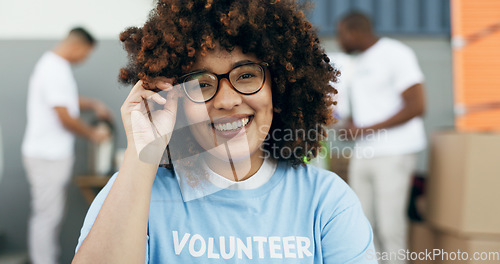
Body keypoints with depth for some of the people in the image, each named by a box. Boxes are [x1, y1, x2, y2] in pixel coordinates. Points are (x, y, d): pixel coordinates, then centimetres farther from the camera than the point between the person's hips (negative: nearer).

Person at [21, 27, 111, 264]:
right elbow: (65, 118, -22)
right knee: (47, 216, -2)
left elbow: (66, 100, 27)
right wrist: (93, 134, -8)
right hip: (47, 156, -11)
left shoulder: (54, 64, 12)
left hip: (51, 153, 11)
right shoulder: (55, 70, -21)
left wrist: (93, 104, 12)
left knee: (52, 214, 18)